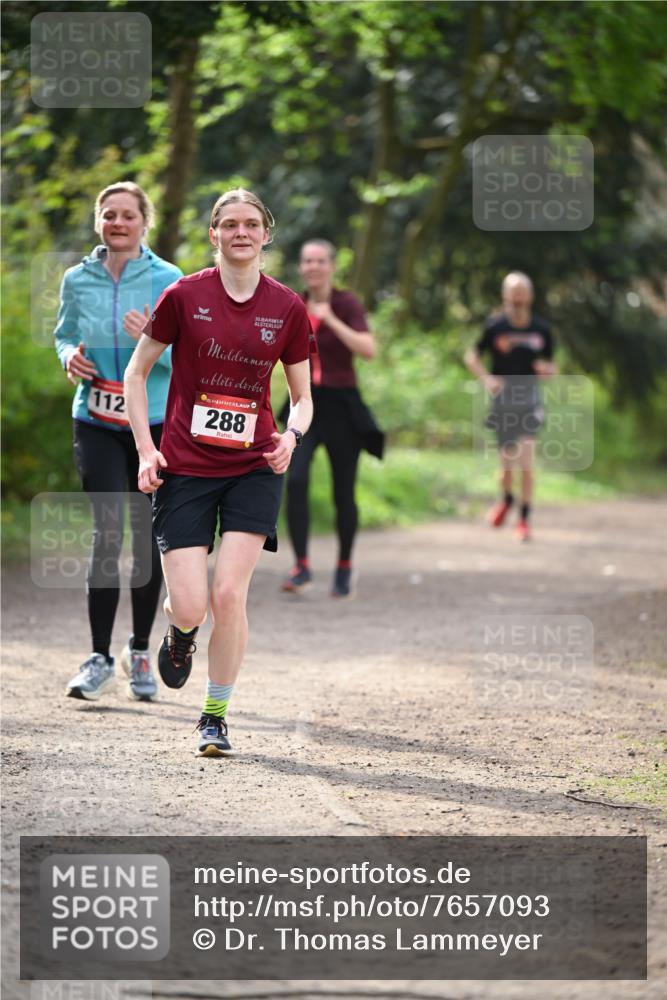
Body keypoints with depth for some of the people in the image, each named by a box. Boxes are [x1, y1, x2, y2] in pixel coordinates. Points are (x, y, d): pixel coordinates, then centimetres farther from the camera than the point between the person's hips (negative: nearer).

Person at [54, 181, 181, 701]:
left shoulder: (167, 280, -4)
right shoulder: (78, 280, 3)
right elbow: (65, 336, 17)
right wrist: (70, 357, -5)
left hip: (155, 422, 0)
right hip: (97, 422, 0)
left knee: (150, 536, 7)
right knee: (108, 531, -11)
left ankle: (140, 652, 23)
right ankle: (100, 658, -7)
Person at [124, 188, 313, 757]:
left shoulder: (288, 309, 2)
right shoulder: (184, 296, -3)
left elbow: (303, 396, 11)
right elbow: (137, 372, 6)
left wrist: (291, 436, -11)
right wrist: (146, 449, -4)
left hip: (254, 467, 1)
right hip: (184, 469, -1)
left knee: (229, 593, -12)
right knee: (191, 607, -10)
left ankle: (216, 715, 6)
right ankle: (180, 633, 30)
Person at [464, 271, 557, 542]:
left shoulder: (541, 329, 1)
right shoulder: (494, 327, -5)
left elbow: (551, 368, 12)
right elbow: (471, 356, 6)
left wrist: (548, 369, -12)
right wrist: (485, 378, -12)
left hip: (529, 399, 0)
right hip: (502, 400, 0)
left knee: (526, 461, -13)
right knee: (507, 466, 5)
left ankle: (525, 519, -4)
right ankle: (506, 500, 39)